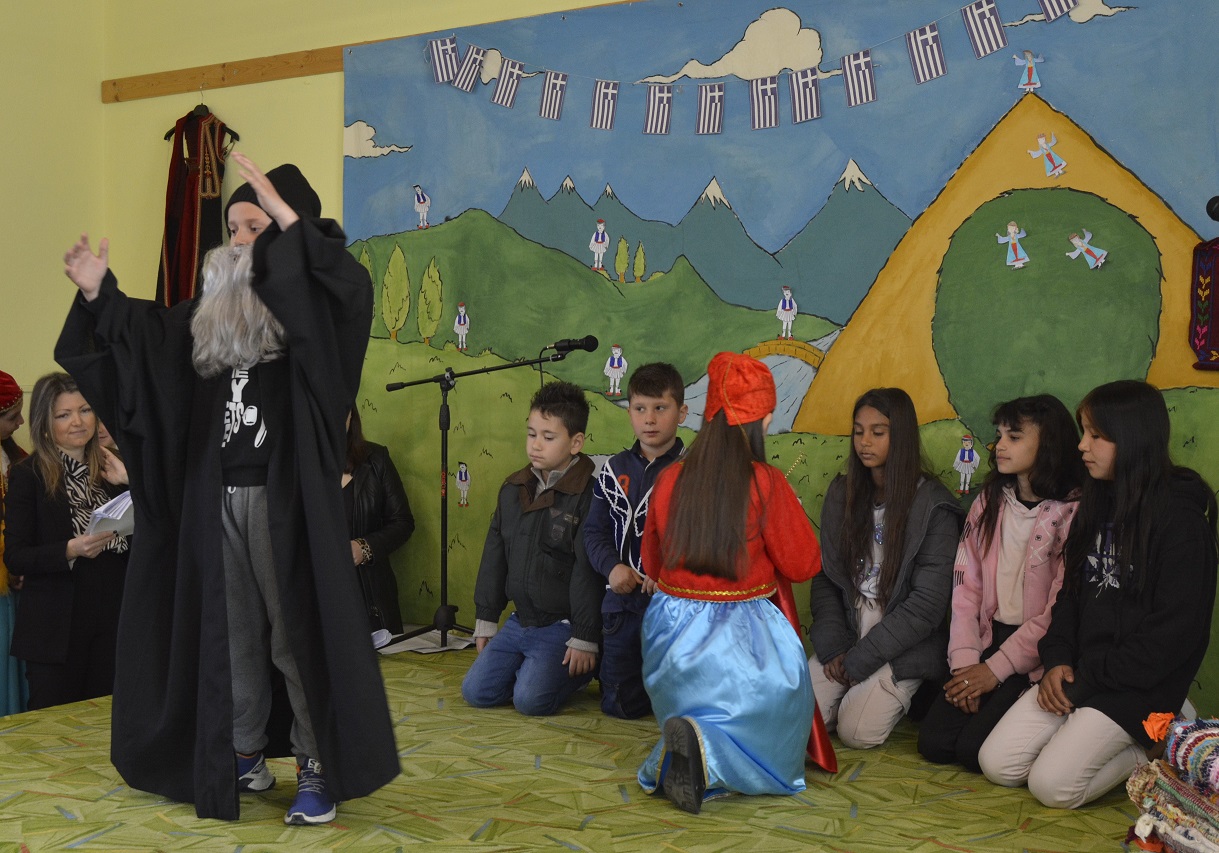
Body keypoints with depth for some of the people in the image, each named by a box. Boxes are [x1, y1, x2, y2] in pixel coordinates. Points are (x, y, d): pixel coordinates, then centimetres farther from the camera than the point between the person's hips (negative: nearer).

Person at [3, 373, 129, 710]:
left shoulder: (109, 470, 9)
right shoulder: (27, 475, -2)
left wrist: (129, 484, -5)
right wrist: (71, 550, -23)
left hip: (112, 618, 3)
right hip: (56, 627, -3)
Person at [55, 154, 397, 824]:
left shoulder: (305, 311, -4)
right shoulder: (210, 313, 16)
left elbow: (352, 287, -25)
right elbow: (143, 336, 22)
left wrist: (286, 215, -29)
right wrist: (98, 293, 7)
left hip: (284, 495, -6)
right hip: (217, 497, 7)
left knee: (297, 628, -4)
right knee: (231, 630, 12)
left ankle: (318, 766, 4)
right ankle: (243, 753, 24)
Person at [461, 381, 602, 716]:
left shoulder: (587, 496, -15)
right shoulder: (513, 489, 8)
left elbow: (588, 572, -16)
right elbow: (494, 556, 15)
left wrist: (584, 640, -16)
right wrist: (485, 620, 15)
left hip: (561, 627, -7)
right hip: (519, 622, 7)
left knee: (530, 699, -20)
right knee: (475, 691, -1)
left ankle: (577, 672, 8)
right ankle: (538, 669, 20)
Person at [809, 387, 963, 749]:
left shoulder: (934, 507, -10)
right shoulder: (842, 495, 6)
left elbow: (928, 604, -13)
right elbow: (824, 577, 7)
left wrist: (859, 659, -13)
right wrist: (833, 648, -8)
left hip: (903, 648, -4)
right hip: (845, 636, 4)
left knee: (857, 730, -22)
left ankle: (892, 696, 10)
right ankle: (858, 690, 13)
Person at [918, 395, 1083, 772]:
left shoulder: (1073, 513, -11)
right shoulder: (989, 502, 9)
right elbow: (966, 586, 5)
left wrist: (995, 669, -14)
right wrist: (964, 662, -6)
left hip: (1039, 657, -5)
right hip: (989, 639, 6)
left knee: (975, 748, -18)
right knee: (933, 741, -9)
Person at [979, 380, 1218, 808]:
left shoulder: (1180, 519, -13)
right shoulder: (1097, 504, 12)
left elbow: (1176, 632, -17)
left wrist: (1089, 681, -15)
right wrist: (1057, 660, -3)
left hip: (1134, 686, -7)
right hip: (1078, 672, 8)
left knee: (1052, 784, -17)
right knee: (996, 764, -3)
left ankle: (1150, 748, 6)